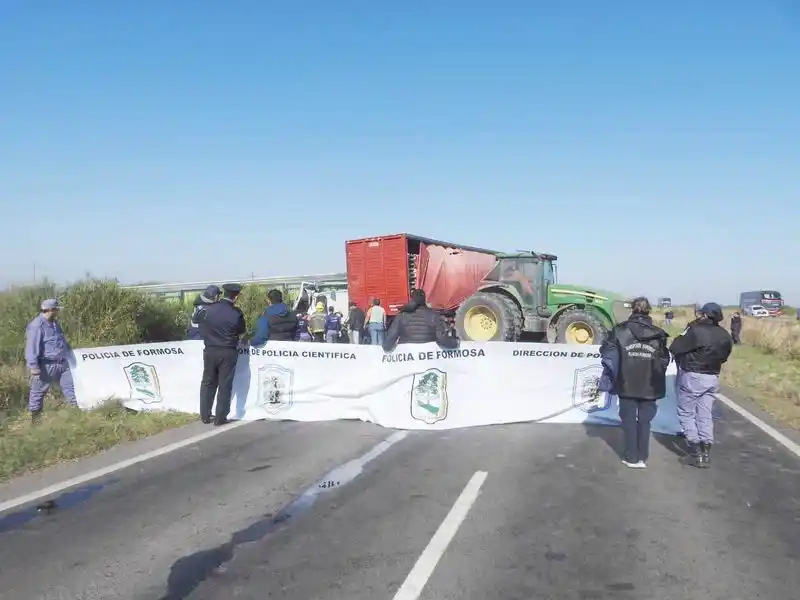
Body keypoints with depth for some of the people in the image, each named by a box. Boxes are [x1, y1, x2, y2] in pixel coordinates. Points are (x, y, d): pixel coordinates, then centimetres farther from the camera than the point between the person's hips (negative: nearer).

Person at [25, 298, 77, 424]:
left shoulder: (55, 323, 13)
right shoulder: (36, 326, -16)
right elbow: (32, 347, -20)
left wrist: (69, 351, 32)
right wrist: (33, 366, -22)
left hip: (61, 364, 8)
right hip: (46, 366, -8)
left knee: (70, 386, 7)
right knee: (38, 392, 8)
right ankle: (35, 417, 20)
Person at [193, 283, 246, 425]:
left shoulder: (208, 308, -2)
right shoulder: (236, 313, -9)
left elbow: (194, 318, 14)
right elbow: (242, 332, 1)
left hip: (210, 351, 3)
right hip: (228, 352, -3)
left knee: (208, 383, 15)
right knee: (225, 385, 3)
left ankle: (205, 416, 19)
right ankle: (220, 418, 5)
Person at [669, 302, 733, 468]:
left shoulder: (695, 330, -19)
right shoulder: (725, 336, 4)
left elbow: (674, 348, -14)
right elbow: (724, 357, 13)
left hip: (692, 377, -6)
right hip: (713, 378, 6)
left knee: (686, 413, 6)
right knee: (705, 415, 13)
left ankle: (696, 453, 4)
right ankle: (706, 454, 14)